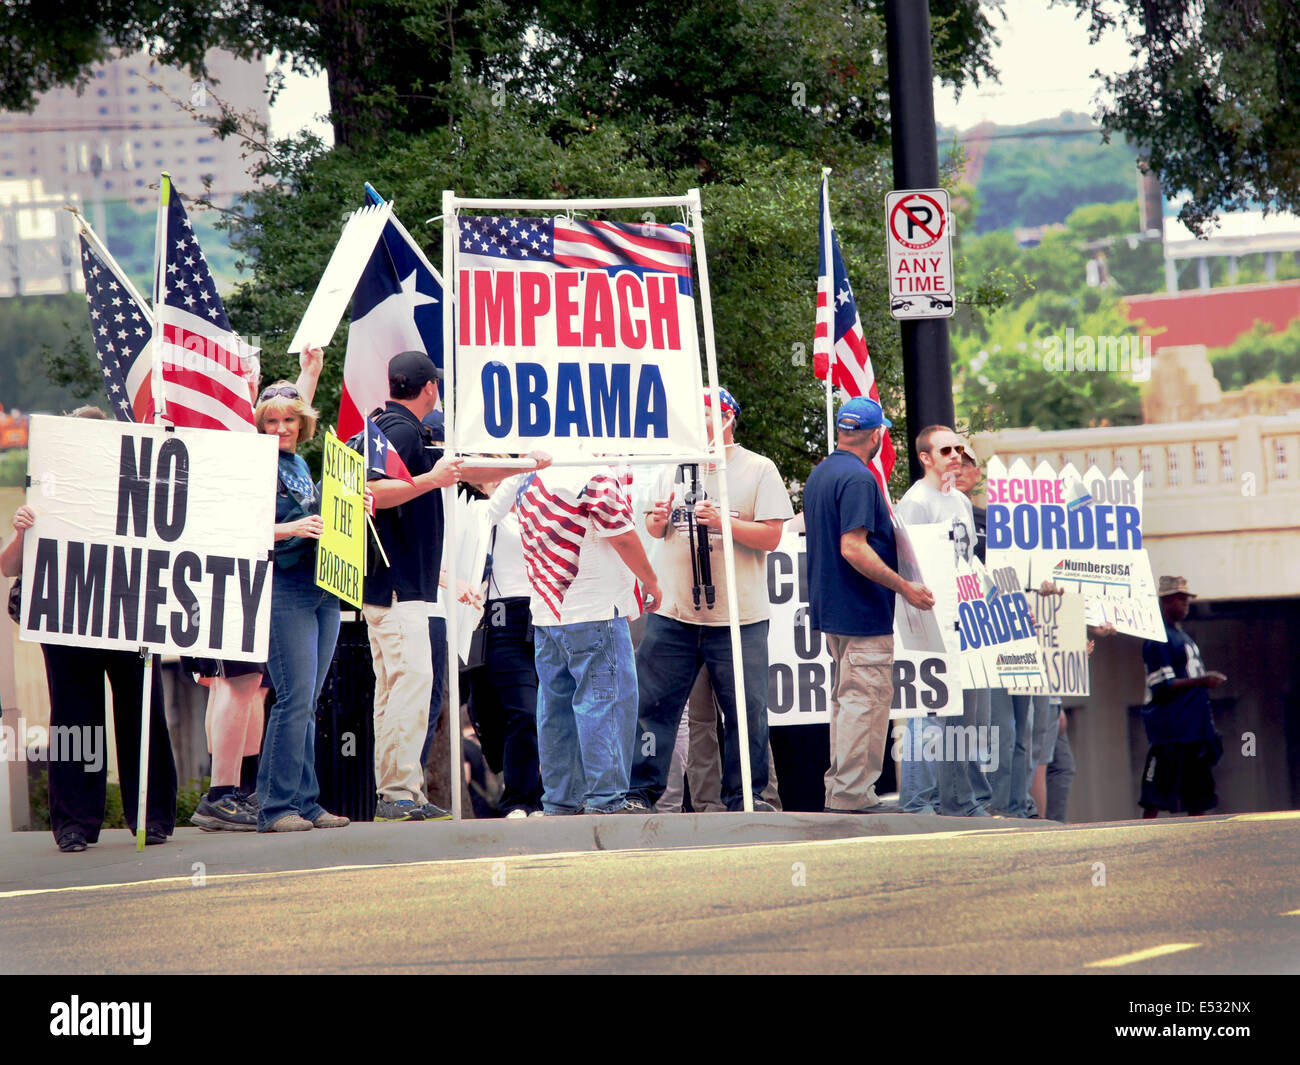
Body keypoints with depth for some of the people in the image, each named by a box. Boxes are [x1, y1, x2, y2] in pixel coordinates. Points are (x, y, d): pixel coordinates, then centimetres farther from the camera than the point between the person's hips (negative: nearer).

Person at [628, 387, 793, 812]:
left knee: (746, 711, 1)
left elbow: (770, 537, -6)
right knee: (651, 703, -1)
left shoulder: (758, 470, 0)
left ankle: (744, 795, 11)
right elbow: (655, 531, 19)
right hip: (673, 614, 3)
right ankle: (641, 790, 4)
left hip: (737, 617, -3)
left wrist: (722, 522, -18)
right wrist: (659, 520, -3)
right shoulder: (674, 467, 13)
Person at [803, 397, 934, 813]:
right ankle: (849, 796, -9)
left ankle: (843, 791, 21)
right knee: (864, 701, -7)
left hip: (829, 607, 10)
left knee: (848, 698, 17)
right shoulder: (858, 479, -18)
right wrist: (905, 587, -22)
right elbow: (853, 548, -25)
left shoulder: (819, 474, 14)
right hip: (863, 613, -10)